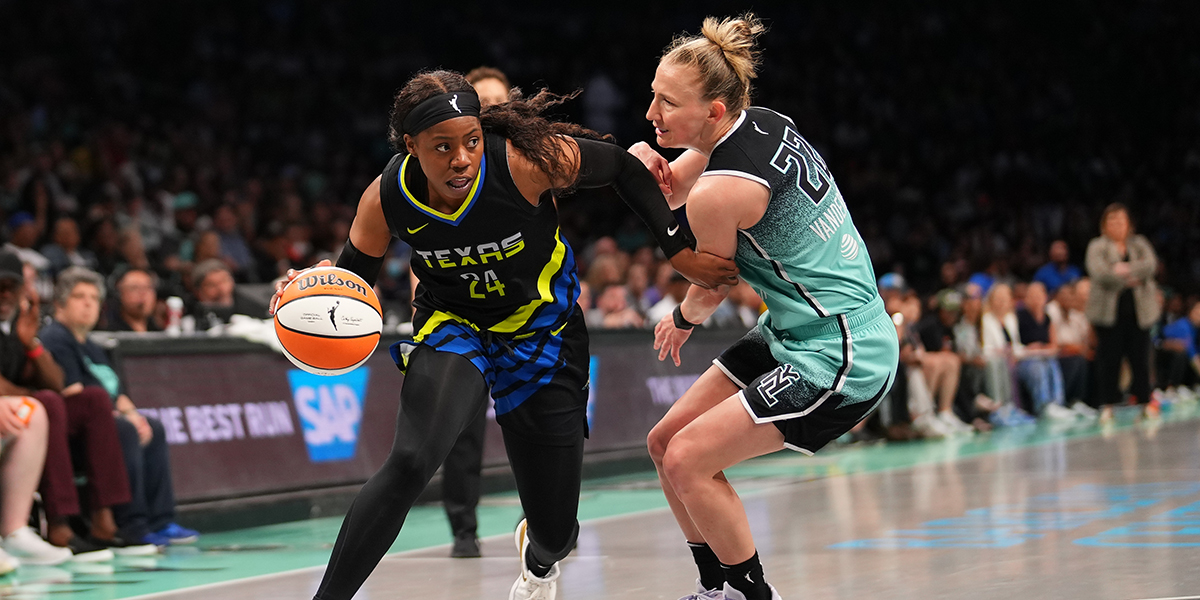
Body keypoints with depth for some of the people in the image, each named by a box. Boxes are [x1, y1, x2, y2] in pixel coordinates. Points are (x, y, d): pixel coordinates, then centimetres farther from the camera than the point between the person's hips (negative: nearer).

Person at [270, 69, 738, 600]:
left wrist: (679, 252, -12)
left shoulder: (530, 161, -30)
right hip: (451, 324, 0)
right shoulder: (387, 199, -21)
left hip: (541, 331, 0)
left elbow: (623, 168, -12)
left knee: (556, 534, 7)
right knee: (411, 460, -33)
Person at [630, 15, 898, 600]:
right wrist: (649, 168, -8)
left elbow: (712, 290, -5)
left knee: (686, 462, -12)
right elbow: (672, 189, 16)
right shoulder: (761, 122, -1)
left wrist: (681, 320, 18)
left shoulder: (719, 192, -25)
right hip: (796, 331, 10)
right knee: (665, 442, 12)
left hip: (839, 361, -10)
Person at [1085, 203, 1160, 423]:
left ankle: (1145, 403, 11)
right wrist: (1129, 280, -11)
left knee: (1140, 358, 2)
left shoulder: (1140, 244, 12)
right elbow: (1099, 273, -12)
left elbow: (1150, 264, -6)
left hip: (1138, 311, 2)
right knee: (1109, 359, -2)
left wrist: (1127, 269, -17)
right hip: (1109, 312, -2)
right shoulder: (1097, 246, 3)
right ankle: (1107, 406, 4)